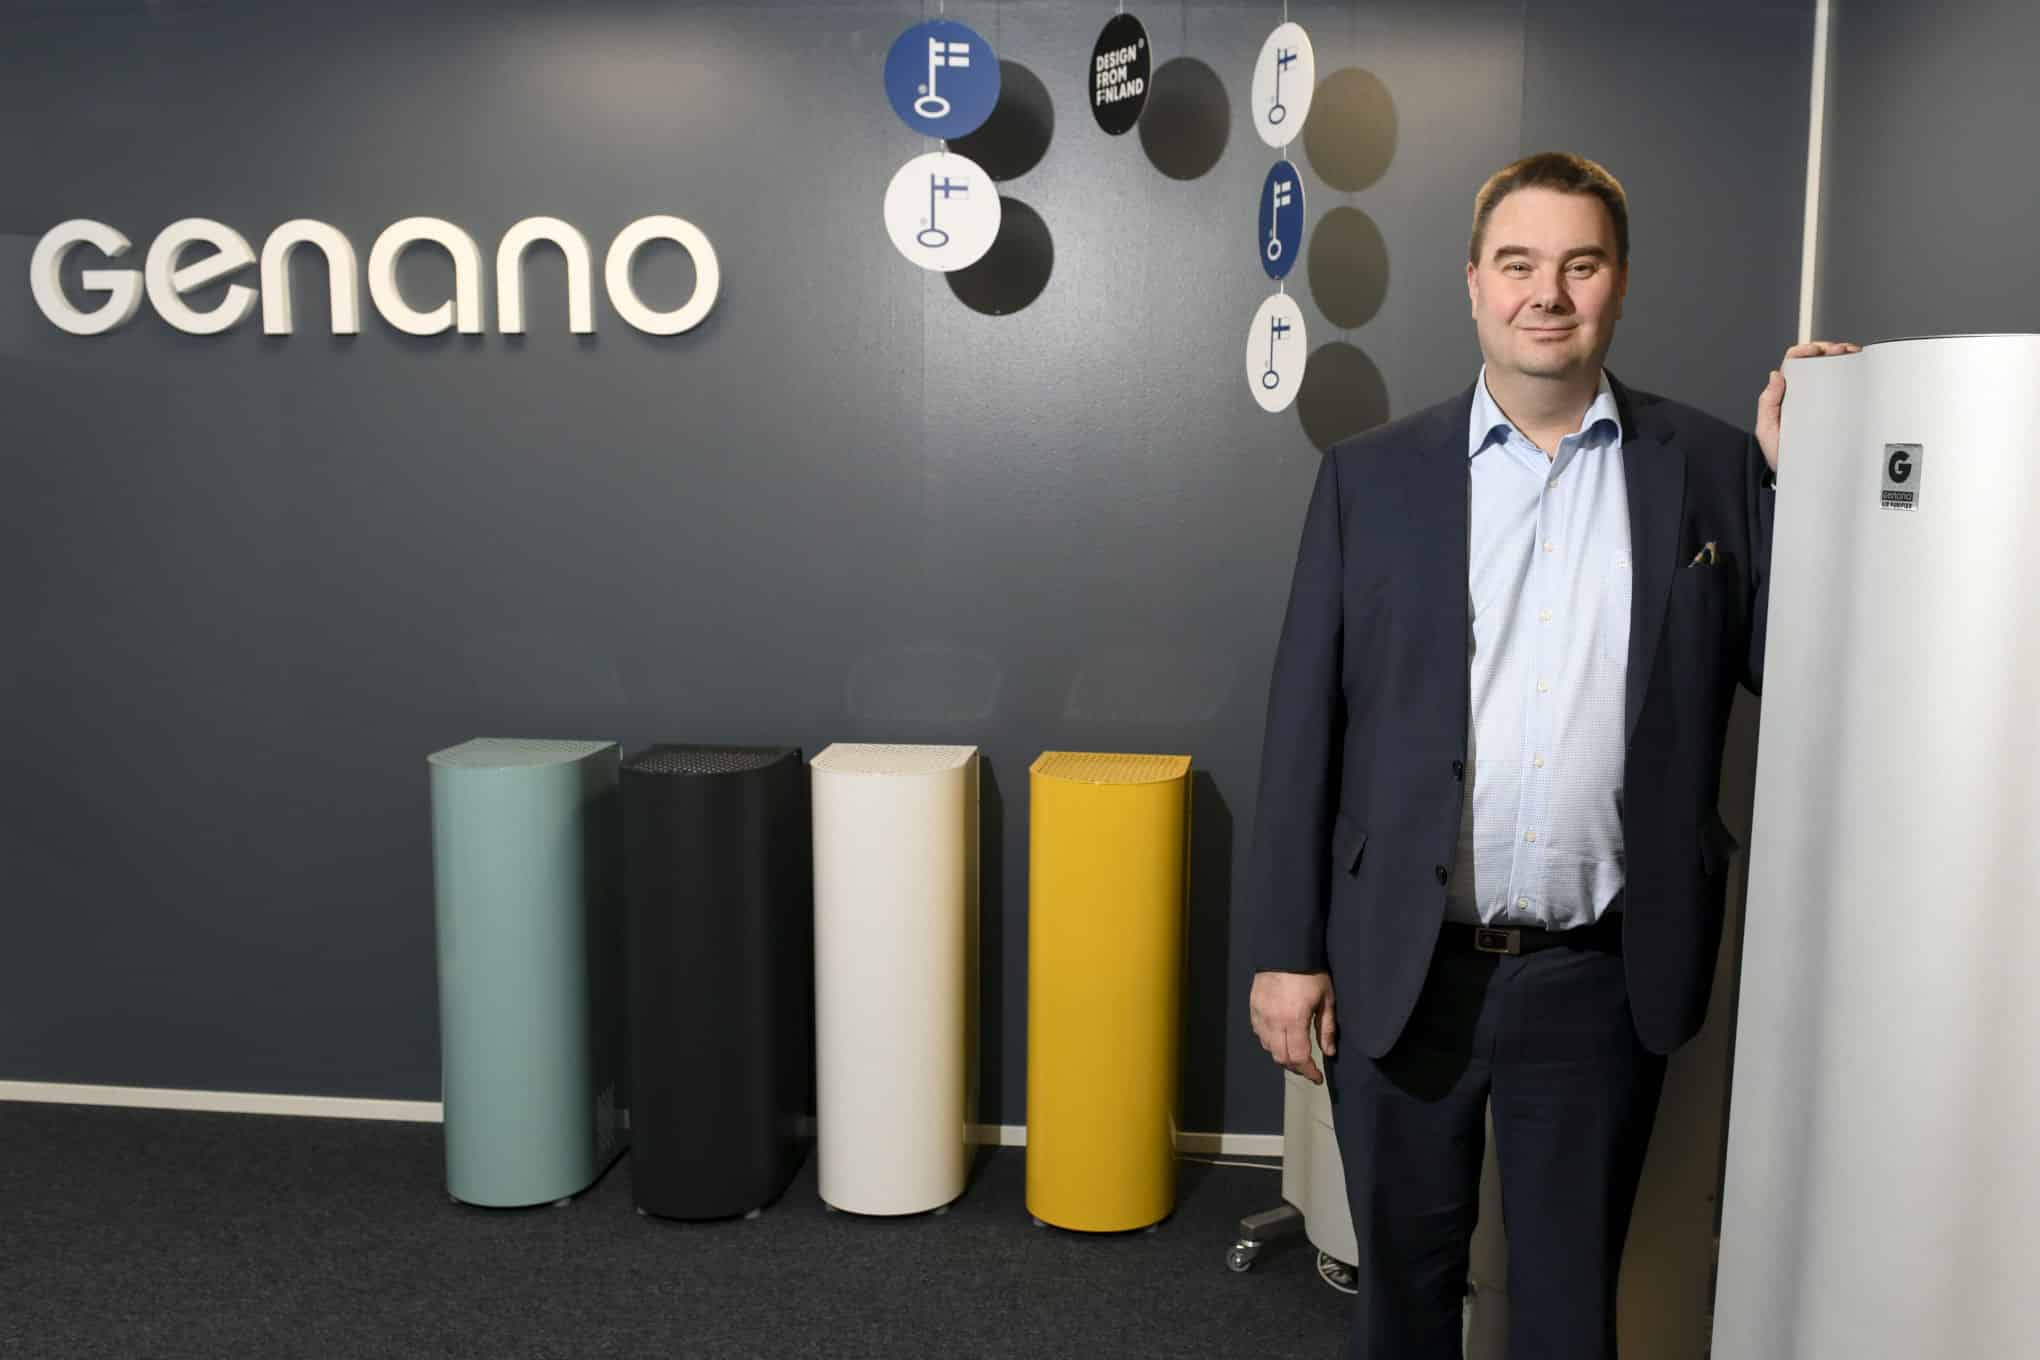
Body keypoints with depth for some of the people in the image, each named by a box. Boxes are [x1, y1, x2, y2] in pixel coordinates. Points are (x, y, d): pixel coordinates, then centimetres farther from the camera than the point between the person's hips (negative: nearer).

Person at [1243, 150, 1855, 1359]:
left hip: (1599, 979, 1)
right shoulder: (1372, 475, 0)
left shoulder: (1713, 469, 2)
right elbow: (1305, 722, -1)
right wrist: (1288, 950, -3)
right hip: (1401, 972, 0)